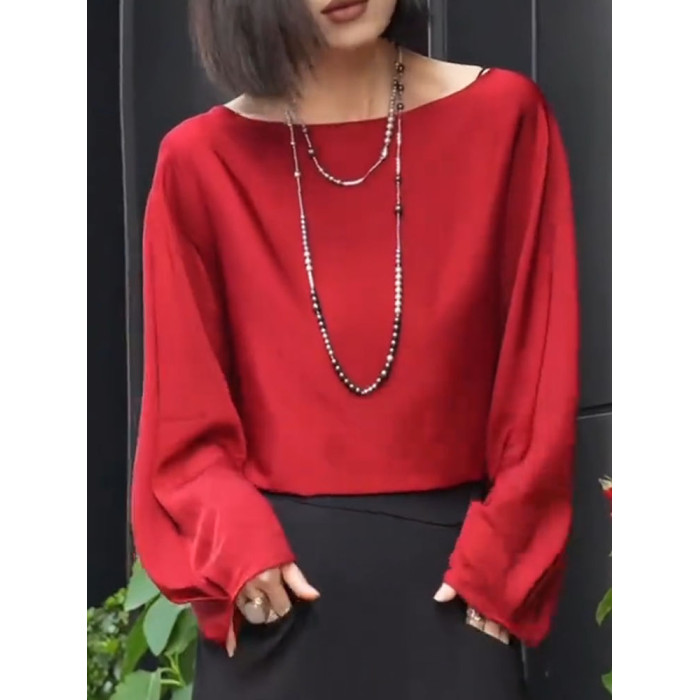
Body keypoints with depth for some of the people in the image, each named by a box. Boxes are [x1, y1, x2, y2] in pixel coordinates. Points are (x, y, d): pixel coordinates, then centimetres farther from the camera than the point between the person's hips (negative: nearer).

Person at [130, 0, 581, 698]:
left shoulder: (503, 117, -1)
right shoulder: (201, 160, 0)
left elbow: (541, 378, -1)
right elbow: (186, 411, 2)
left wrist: (499, 556, -6)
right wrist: (238, 545, -12)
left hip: (448, 569, 0)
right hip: (278, 582, 0)